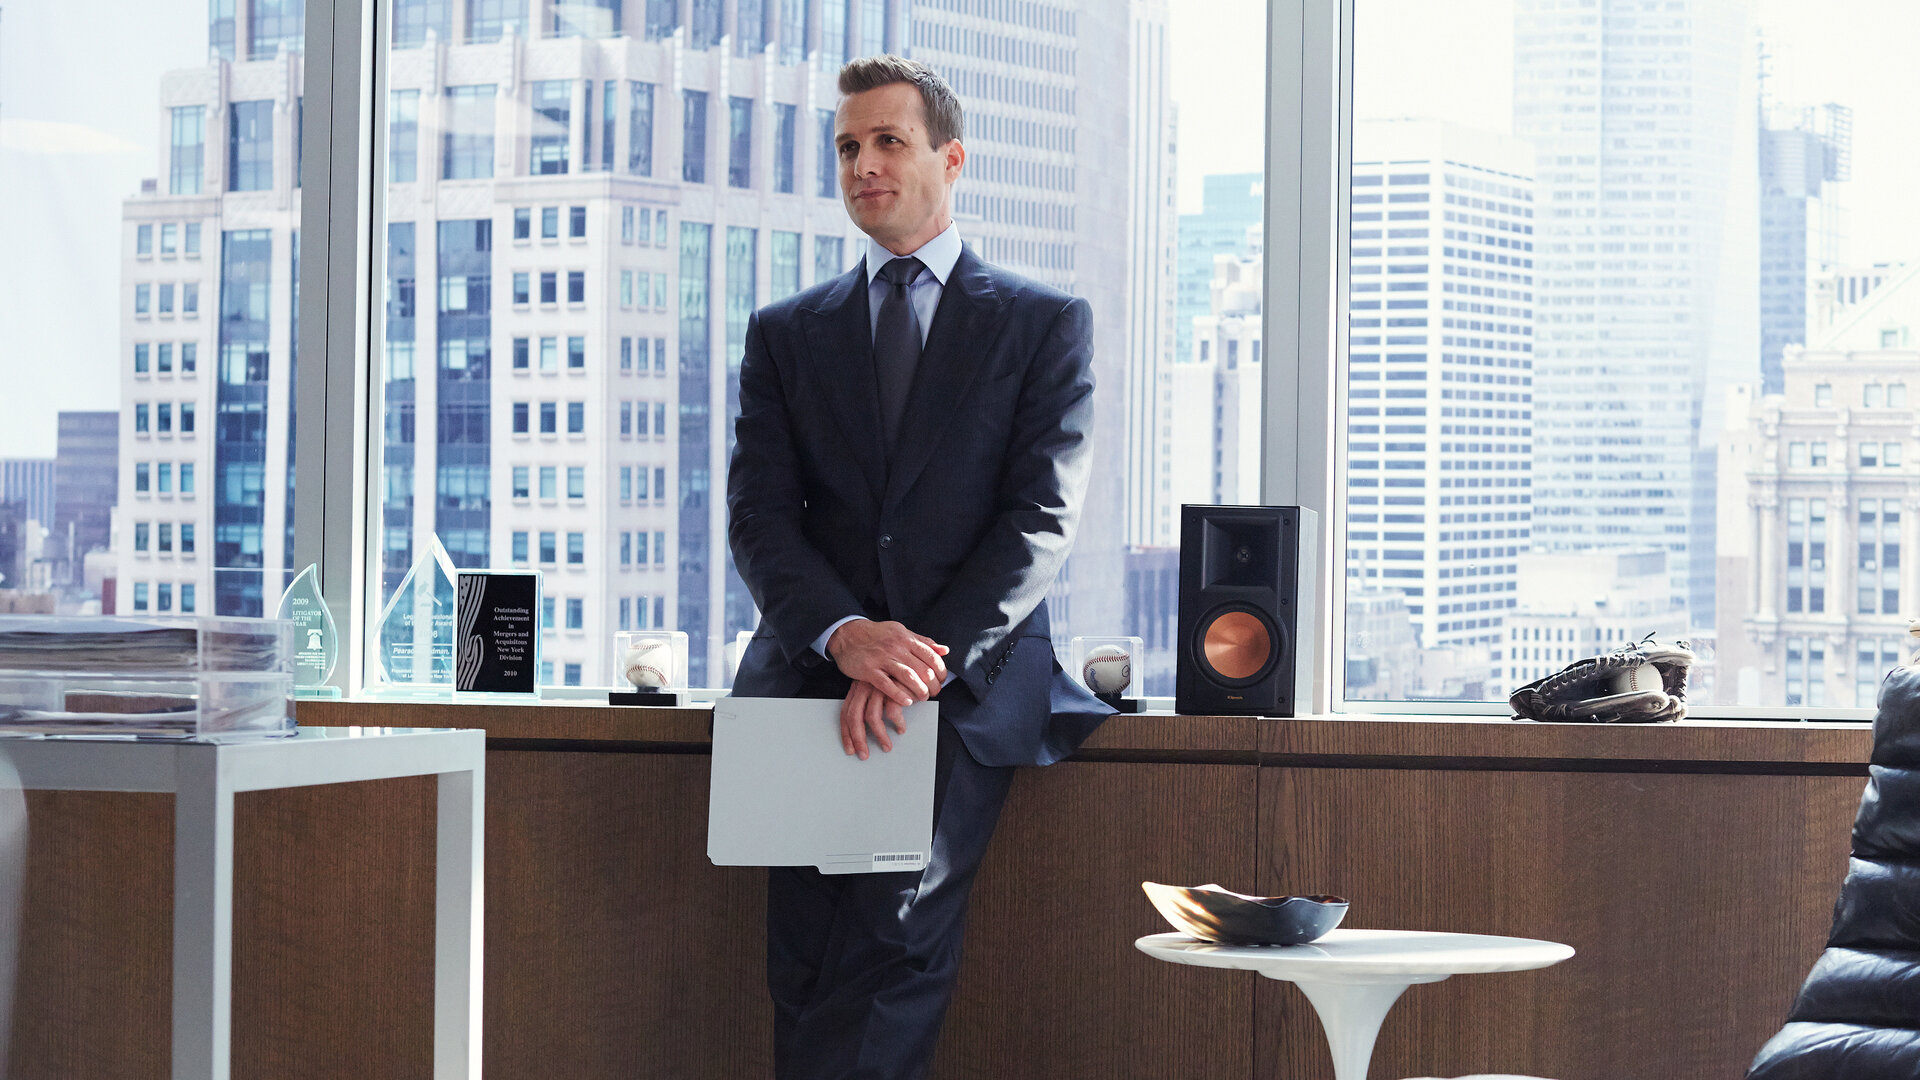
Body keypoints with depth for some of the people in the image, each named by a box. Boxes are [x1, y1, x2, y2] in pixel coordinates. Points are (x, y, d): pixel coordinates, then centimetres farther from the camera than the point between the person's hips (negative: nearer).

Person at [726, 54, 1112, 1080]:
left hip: (971, 685, -3)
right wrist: (845, 635, -14)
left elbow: (1042, 518, 0)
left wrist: (928, 661, -14)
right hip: (811, 678, 3)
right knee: (805, 969, -7)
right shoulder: (785, 332, 18)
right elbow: (758, 515, 7)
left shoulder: (1045, 324, 11)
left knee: (893, 943, -22)